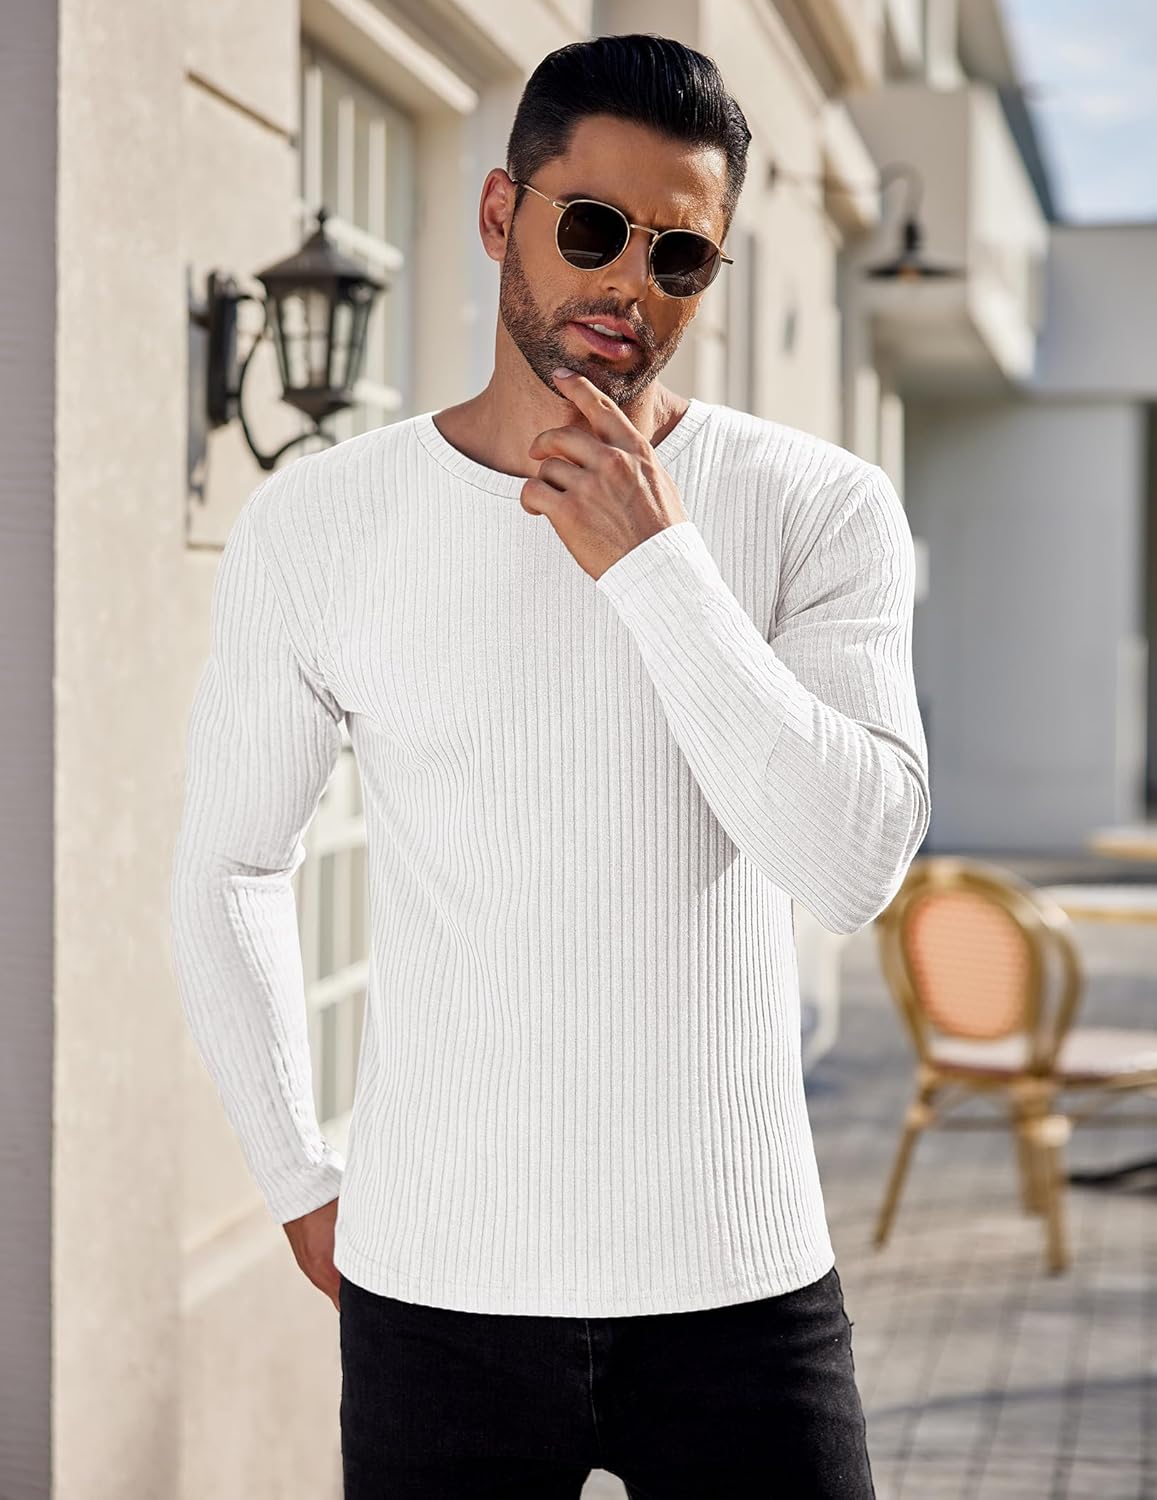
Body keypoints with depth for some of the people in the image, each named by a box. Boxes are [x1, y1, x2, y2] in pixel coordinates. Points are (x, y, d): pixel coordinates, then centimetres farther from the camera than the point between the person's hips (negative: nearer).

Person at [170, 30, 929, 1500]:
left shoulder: (819, 509, -4)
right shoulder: (316, 523, -1)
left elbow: (855, 867, -15)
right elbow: (227, 869, 9)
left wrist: (655, 559, -18)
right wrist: (300, 1185, 9)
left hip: (745, 1286, 0)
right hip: (435, 1292, 1)